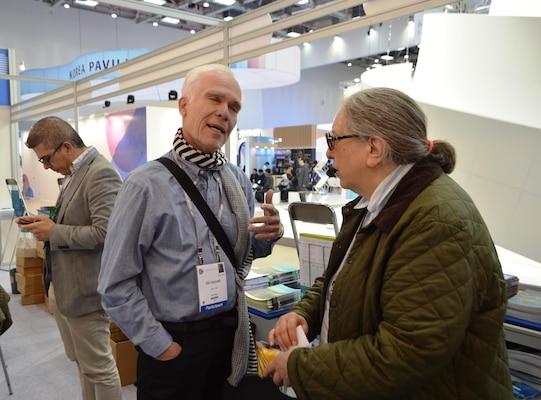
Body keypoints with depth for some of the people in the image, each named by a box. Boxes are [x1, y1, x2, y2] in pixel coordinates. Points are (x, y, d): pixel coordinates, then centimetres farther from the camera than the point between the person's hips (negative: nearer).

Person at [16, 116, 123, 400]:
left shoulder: (100, 174, -19)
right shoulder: (74, 173, 11)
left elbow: (105, 232, -27)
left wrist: (54, 233, -19)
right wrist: (47, 223, 4)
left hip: (83, 290, -10)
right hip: (61, 287, 10)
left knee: (98, 367, 6)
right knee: (82, 362, 22)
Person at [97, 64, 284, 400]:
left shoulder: (239, 181, 0)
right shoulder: (147, 184, -16)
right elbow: (116, 284, -13)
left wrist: (268, 236, -9)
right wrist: (160, 346, -12)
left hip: (231, 333, 5)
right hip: (174, 340, -5)